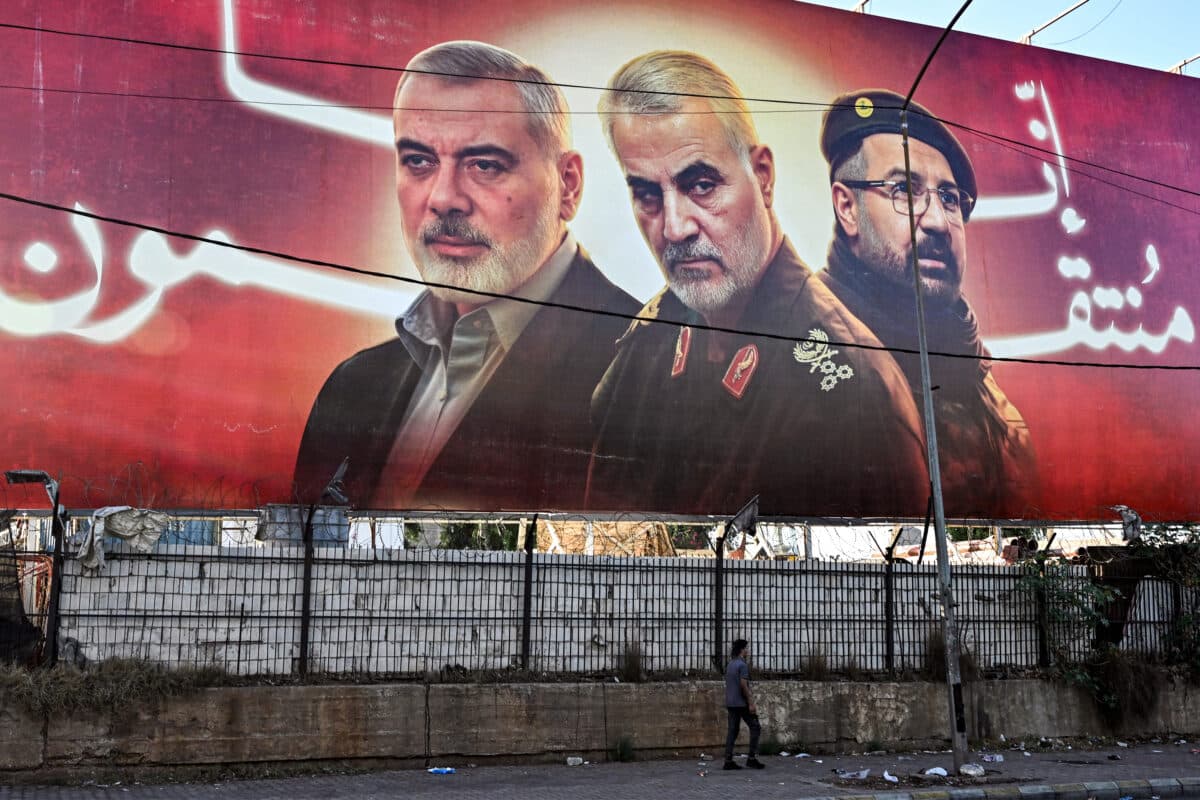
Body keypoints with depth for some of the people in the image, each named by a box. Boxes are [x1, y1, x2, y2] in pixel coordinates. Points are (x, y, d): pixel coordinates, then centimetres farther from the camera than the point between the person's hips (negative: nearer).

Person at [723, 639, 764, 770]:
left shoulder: (730, 665, 15)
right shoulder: (743, 665, -11)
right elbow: (743, 685, -18)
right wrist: (751, 703, -17)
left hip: (730, 703, 8)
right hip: (741, 703, -8)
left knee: (732, 731, 6)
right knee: (755, 728, 1)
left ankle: (728, 761, 1)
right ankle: (751, 758, -2)